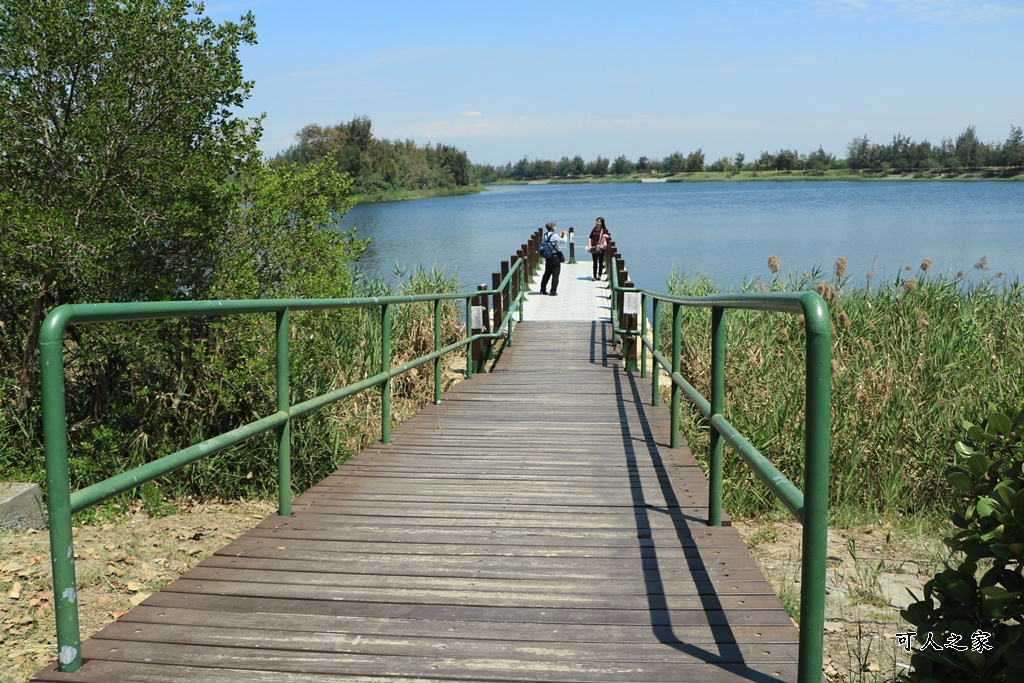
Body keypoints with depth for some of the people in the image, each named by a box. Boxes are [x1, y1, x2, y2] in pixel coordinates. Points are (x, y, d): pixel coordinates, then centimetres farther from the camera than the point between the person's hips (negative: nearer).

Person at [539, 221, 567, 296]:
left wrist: (559, 236, 17)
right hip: (555, 257, -7)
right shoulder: (554, 235, -17)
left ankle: (542, 290, 22)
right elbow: (563, 241, -11)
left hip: (547, 257, 7)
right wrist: (564, 235, 5)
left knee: (547, 274, 18)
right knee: (555, 275, -1)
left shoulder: (545, 235, 6)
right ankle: (553, 291, -2)